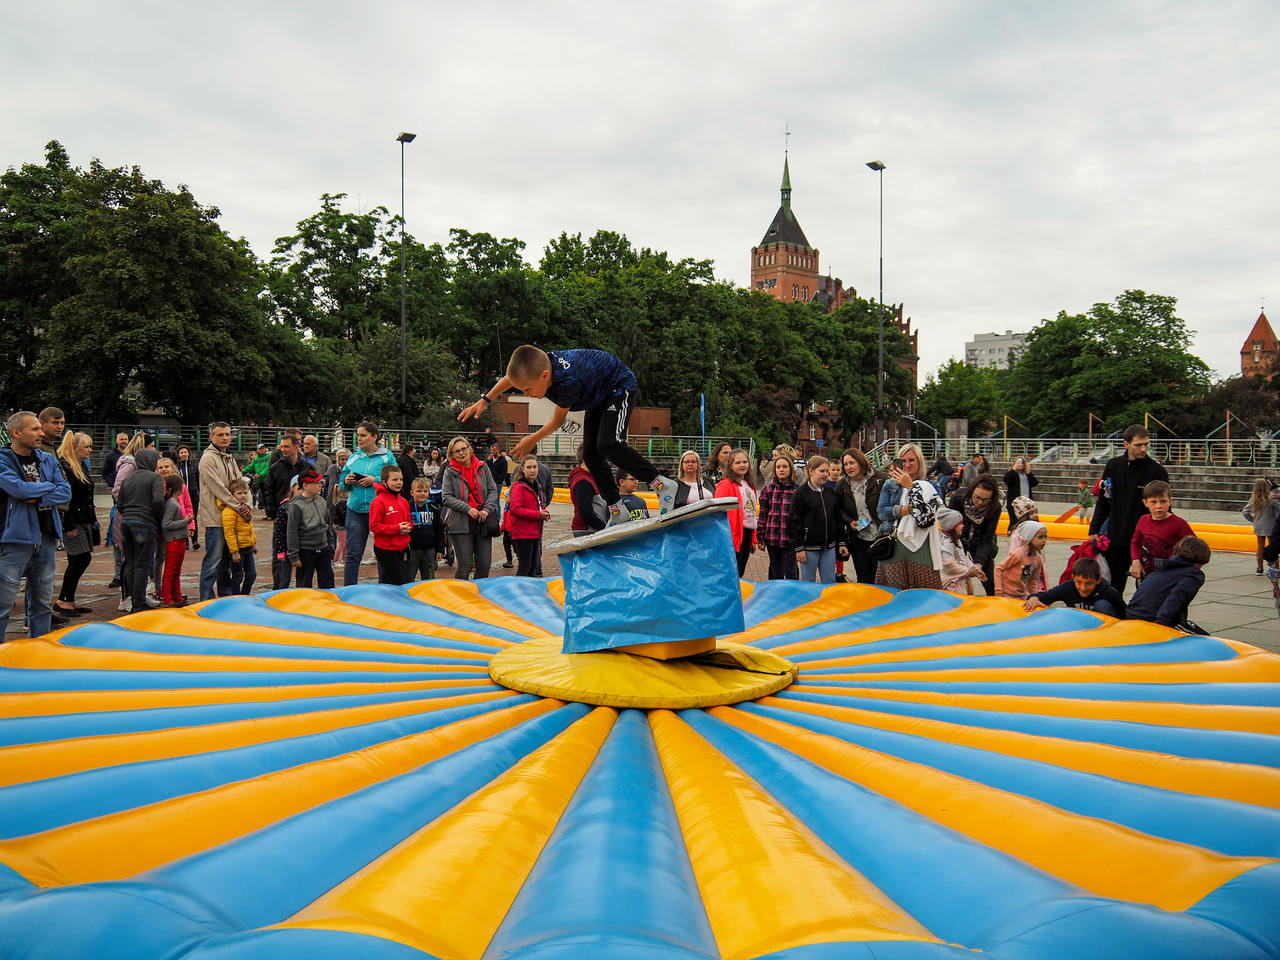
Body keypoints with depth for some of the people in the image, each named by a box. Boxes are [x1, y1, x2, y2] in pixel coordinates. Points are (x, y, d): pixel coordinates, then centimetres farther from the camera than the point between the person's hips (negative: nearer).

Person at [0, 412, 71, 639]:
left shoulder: (47, 460, 12)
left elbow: (66, 493, 3)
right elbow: (19, 489, -21)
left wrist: (38, 499, -13)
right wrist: (50, 486, -5)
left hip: (46, 538, 6)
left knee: (43, 602, 13)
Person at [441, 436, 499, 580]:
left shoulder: (482, 467, 8)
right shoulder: (450, 472, 1)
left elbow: (493, 490, 8)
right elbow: (446, 497, -5)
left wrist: (487, 509, -8)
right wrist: (467, 509, -15)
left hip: (483, 522, 3)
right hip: (461, 523, -3)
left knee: (484, 565, 4)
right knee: (465, 565, -6)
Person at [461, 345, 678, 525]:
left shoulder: (568, 382, -41)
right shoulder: (540, 363, -20)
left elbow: (557, 421, -22)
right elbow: (510, 377, 6)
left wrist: (533, 440, -6)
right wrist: (484, 400, 11)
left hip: (619, 387, -9)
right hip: (598, 396, 9)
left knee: (608, 444, -28)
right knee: (590, 454, 1)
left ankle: (662, 485, -18)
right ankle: (617, 511, 7)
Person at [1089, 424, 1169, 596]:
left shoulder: (1157, 471, -7)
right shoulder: (1113, 466, 5)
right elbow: (1103, 502, 11)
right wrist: (1094, 531, 6)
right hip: (1115, 539, 4)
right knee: (1114, 588, 13)